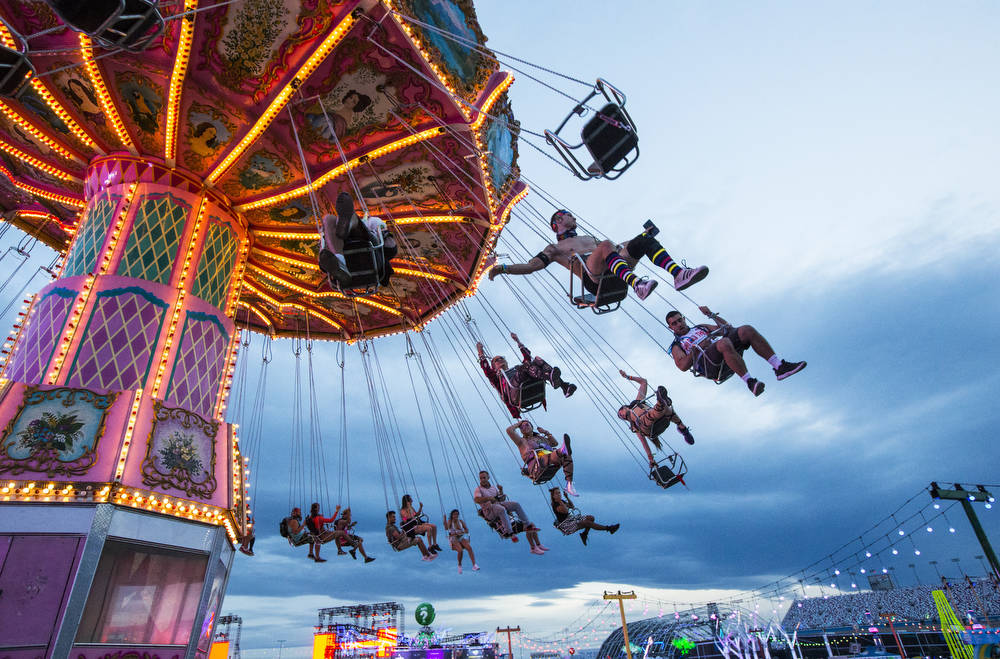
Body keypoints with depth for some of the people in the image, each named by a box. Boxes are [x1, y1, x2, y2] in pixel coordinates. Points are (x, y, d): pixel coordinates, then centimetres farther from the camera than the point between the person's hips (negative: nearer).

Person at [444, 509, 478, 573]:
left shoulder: (461, 521, 7)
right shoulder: (450, 521, -1)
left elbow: (467, 530, 6)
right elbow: (446, 528, -20)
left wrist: (461, 532, -12)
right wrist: (444, 519, -29)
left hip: (462, 537, 3)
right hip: (454, 538, -3)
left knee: (469, 547, -26)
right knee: (460, 550, -30)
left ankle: (474, 565, -29)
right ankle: (459, 565, -3)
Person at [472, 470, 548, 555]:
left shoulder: (493, 487, 22)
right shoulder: (478, 489, 3)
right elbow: (476, 500, -18)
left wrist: (501, 491, 6)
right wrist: (488, 498, -31)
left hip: (500, 504, 6)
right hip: (489, 512, -6)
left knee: (516, 504, -15)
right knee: (501, 509, -38)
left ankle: (528, 525, -13)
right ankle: (510, 532, -39)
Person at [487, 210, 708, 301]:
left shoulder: (589, 238, 42)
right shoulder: (553, 248, 24)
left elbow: (617, 247, 46)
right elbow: (532, 265, 11)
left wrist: (642, 235, 46)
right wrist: (503, 268, -4)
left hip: (614, 270, 6)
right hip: (592, 277, -6)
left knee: (647, 240, -12)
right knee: (606, 246, -36)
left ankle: (679, 274, -33)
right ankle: (637, 284, -57)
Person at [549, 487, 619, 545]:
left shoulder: (562, 501, 12)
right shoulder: (555, 505, -18)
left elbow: (572, 506, 20)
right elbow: (565, 511, -32)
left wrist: (567, 498, 10)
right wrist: (560, 502, -36)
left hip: (570, 518, 10)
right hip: (565, 525, -10)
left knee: (591, 518, -6)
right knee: (587, 523, -23)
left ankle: (584, 534, 4)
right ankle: (608, 528, -18)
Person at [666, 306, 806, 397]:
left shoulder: (699, 328, 35)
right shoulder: (676, 346, 18)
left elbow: (726, 326, 34)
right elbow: (683, 366, -2)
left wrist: (711, 314, 22)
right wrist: (697, 348, -11)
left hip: (728, 357, 6)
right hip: (708, 365, -6)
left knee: (746, 330, -19)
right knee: (724, 343, -39)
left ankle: (780, 367, -25)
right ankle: (750, 382, -38)